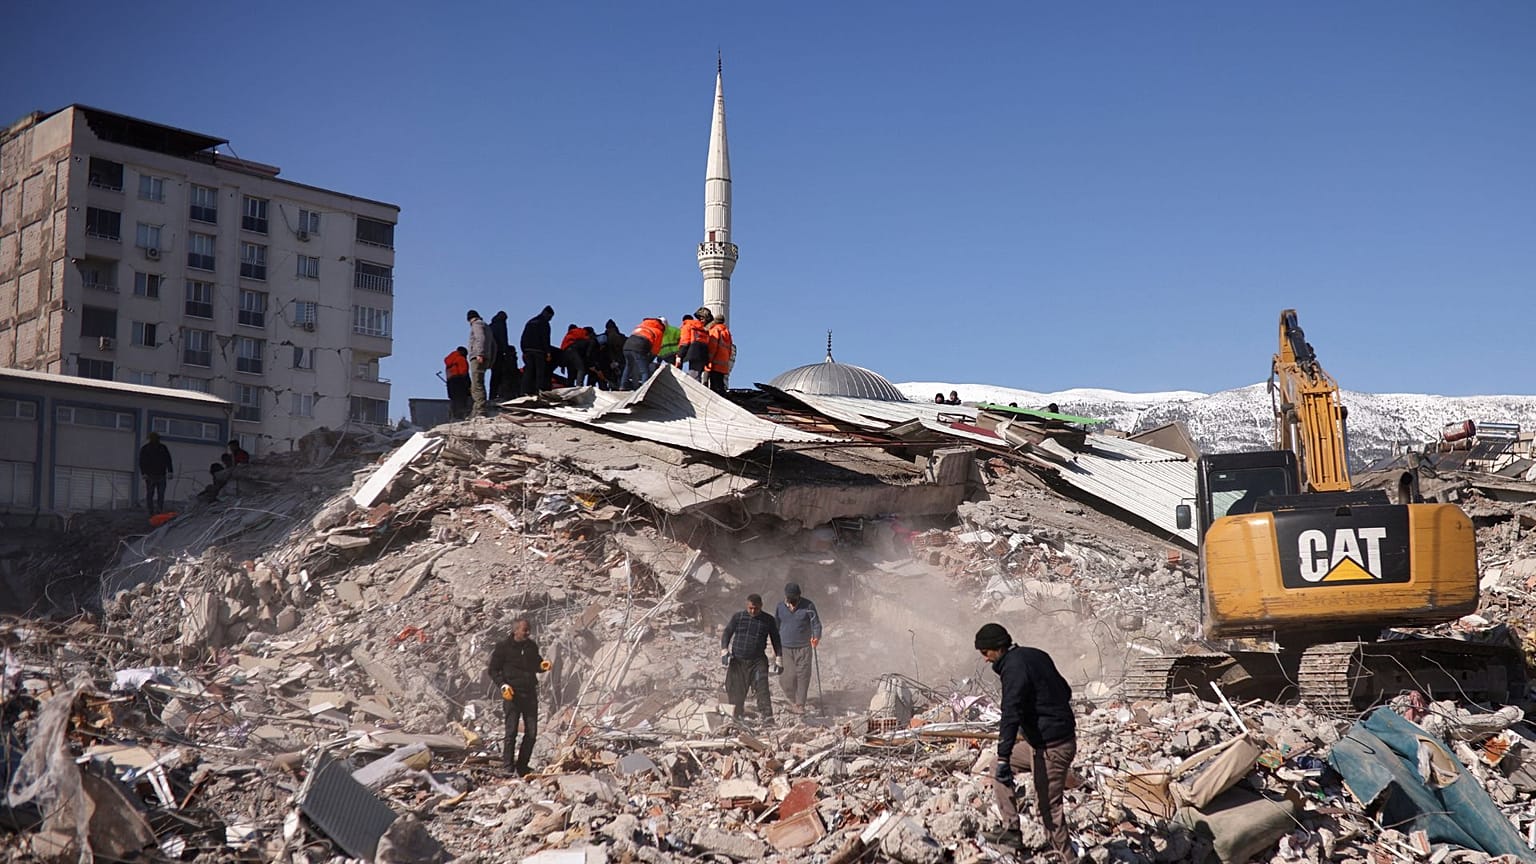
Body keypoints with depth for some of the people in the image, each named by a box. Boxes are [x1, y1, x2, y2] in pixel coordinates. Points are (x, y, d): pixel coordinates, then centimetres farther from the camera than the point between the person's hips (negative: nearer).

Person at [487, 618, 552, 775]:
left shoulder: (532, 646, 11)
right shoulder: (503, 647, -3)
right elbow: (493, 670, -1)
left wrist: (542, 666, 0)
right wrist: (503, 685, -15)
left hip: (530, 693, 5)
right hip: (512, 694, -5)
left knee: (532, 733, 4)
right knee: (511, 732, -6)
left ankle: (522, 766, 15)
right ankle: (507, 767, 1)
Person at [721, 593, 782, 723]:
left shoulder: (768, 620, 5)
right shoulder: (737, 617, 4)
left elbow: (775, 640, 12)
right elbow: (726, 633, 6)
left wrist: (778, 658, 7)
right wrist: (724, 651, -9)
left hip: (758, 661, -1)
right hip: (737, 661, 1)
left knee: (762, 687, -16)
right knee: (737, 691, 2)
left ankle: (768, 717, -23)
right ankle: (735, 717, 15)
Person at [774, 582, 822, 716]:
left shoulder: (808, 606, -5)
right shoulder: (780, 606, 2)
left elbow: (816, 623, -1)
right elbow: (775, 625, 13)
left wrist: (816, 637, -19)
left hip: (804, 648, -1)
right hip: (785, 648, 1)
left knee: (803, 677, -2)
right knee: (789, 677, -5)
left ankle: (800, 705, 9)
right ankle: (793, 700, 19)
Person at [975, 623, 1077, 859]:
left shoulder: (1014, 668, -19)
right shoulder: (1036, 656, 9)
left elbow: (1011, 715, -29)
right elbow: (1065, 691, 19)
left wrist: (1003, 758, -34)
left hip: (1050, 747, -10)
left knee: (1049, 807, -3)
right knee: (998, 769, 18)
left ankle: (1065, 859, 6)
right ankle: (1011, 829, 16)